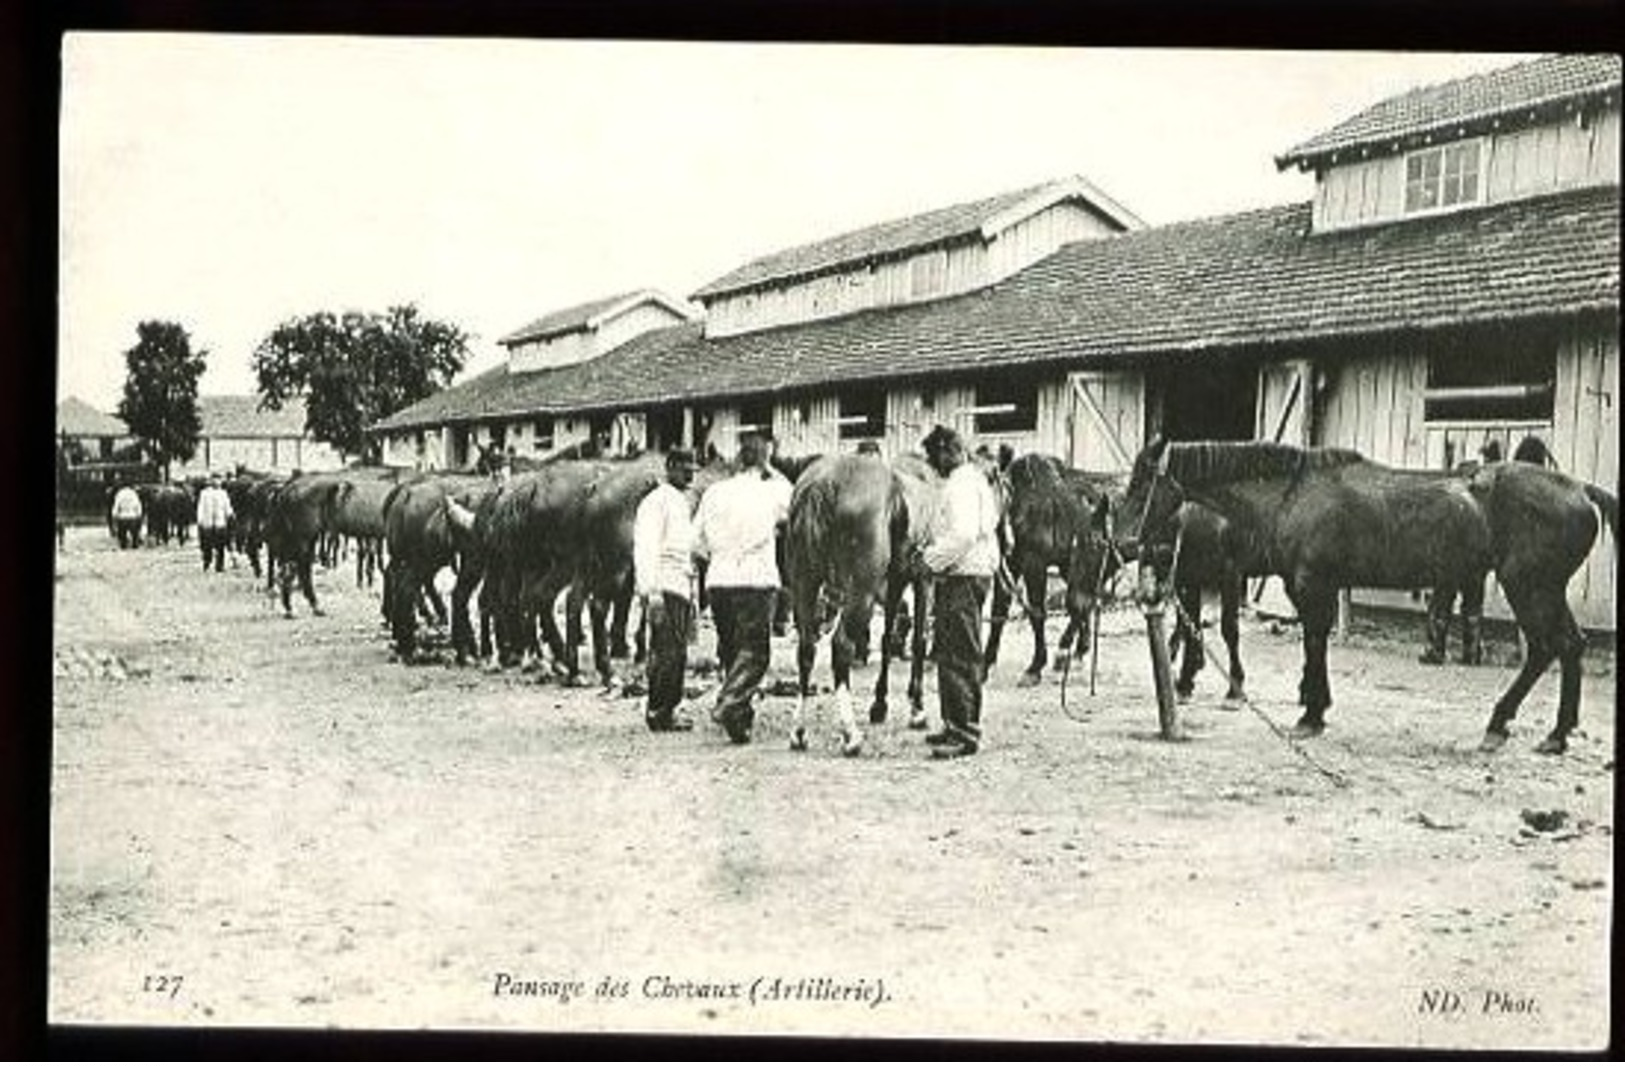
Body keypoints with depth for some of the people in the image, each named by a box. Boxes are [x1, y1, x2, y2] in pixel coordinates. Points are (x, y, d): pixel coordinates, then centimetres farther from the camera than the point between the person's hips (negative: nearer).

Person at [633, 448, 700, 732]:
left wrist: (692, 596, 21)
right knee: (668, 651, -10)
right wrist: (652, 593, -22)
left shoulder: (682, 503, 21)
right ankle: (659, 712, -6)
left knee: (678, 652, 9)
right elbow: (645, 549, -16)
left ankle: (667, 710, 14)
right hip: (664, 588, -9)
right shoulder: (656, 502, -8)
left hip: (681, 589, 9)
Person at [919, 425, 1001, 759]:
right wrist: (930, 549, 15)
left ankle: (965, 733, -7)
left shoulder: (961, 485, -15)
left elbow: (963, 536, -26)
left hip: (963, 577, -11)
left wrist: (930, 560, -16)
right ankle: (955, 725, 22)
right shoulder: (973, 480, 18)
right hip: (966, 575, 11)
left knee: (959, 657, -9)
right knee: (948, 653, 16)